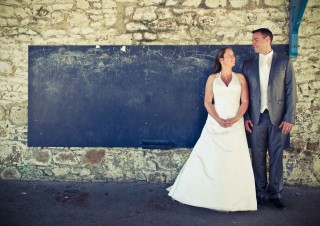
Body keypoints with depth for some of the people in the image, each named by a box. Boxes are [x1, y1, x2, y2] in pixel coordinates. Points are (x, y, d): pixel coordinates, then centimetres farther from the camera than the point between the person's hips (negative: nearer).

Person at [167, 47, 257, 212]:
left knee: (235, 162, 0)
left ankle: (232, 198, 14)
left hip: (235, 125, 1)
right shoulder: (212, 78, 5)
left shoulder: (240, 78, 8)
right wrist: (218, 120, -13)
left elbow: (245, 102, 3)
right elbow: (207, 102, 0)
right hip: (215, 124, -1)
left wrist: (236, 118, -12)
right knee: (207, 159, 2)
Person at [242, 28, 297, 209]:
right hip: (256, 118, 2)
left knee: (277, 157, 5)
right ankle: (261, 192, 19)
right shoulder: (248, 64, 8)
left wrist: (289, 118, -8)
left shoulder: (284, 61, 2)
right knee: (258, 157, 6)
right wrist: (246, 117, 0)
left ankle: (275, 193, 18)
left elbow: (291, 91, -2)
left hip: (278, 117, -1)